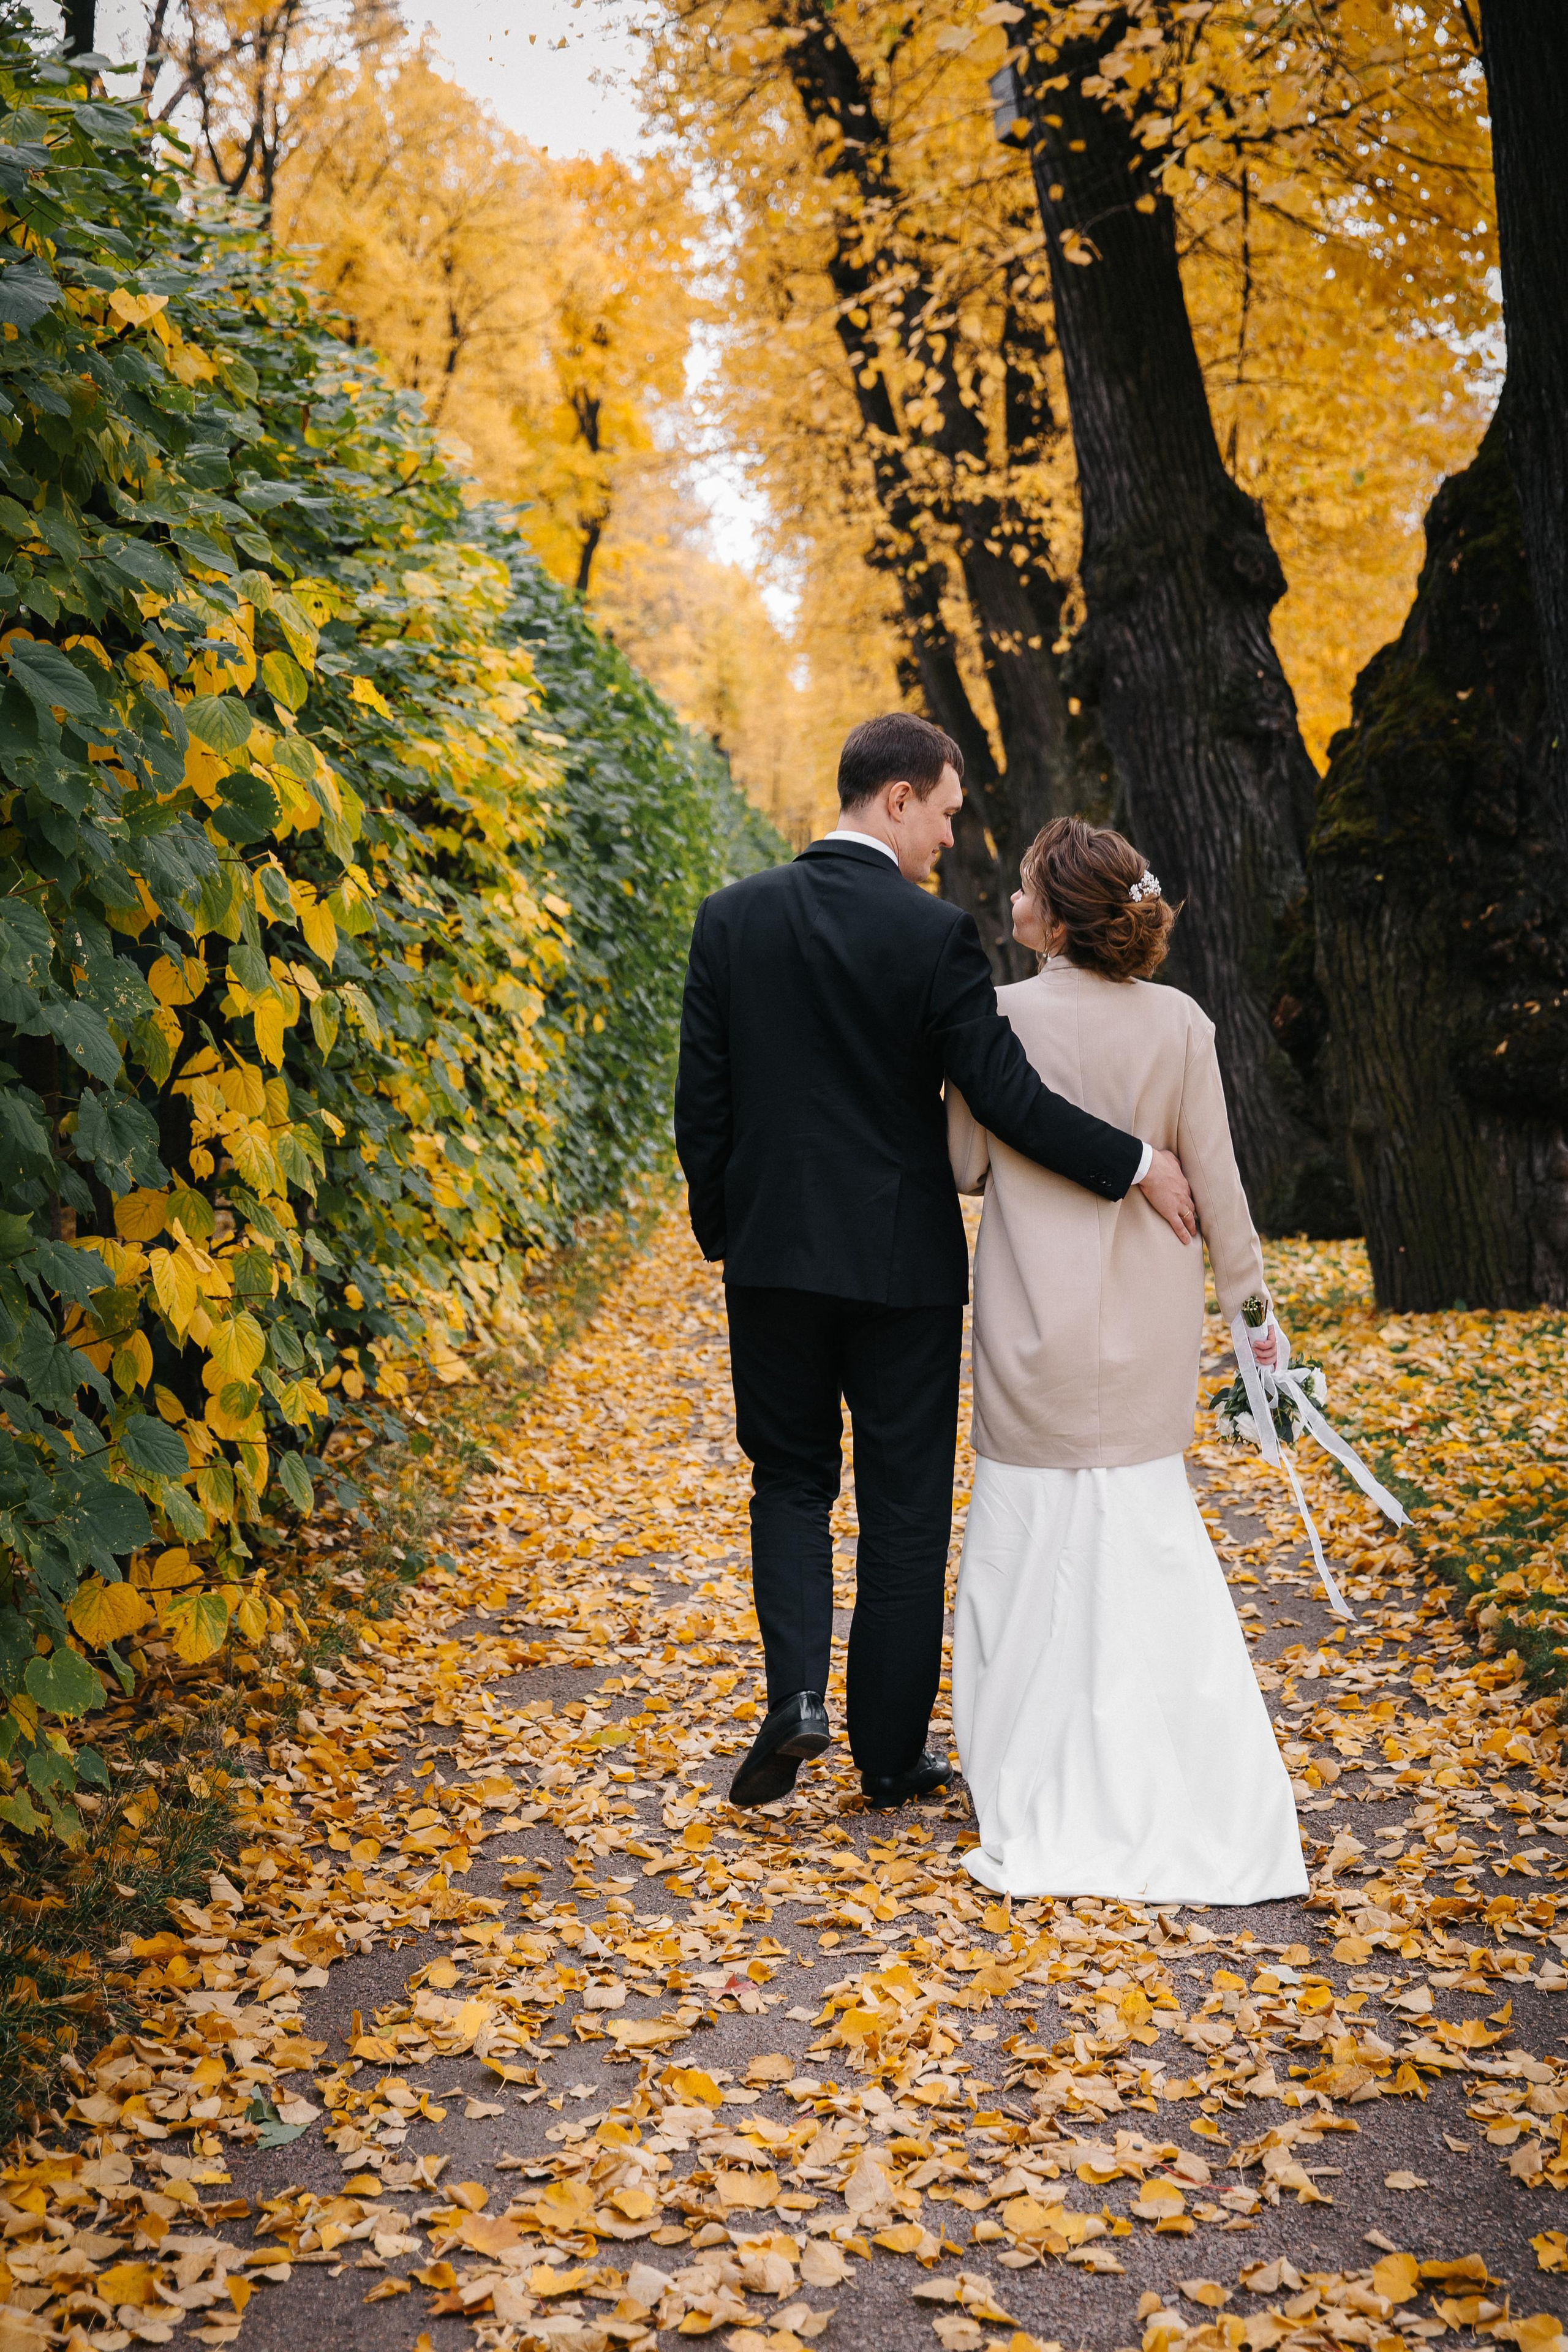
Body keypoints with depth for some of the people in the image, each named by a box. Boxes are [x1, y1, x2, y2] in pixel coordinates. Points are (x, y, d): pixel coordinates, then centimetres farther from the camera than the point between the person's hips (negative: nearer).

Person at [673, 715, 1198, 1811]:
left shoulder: (733, 917, 0)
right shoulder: (936, 933, -12)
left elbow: (701, 1101, 2)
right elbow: (1007, 1094, -17)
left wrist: (722, 1231, 13)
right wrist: (1138, 1165, -7)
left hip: (773, 1256, 3)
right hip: (902, 1262, -3)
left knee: (791, 1480, 18)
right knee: (905, 1507, 9)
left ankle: (797, 1691, -2)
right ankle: (891, 1752, 18)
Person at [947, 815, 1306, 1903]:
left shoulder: (1002, 1016, -12)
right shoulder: (1179, 1022, -5)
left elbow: (965, 1167, -3)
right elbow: (1215, 1181, -1)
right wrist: (1250, 1298, 9)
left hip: (1040, 1320, -3)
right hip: (1148, 1316, 3)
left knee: (1038, 1536, 8)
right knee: (1150, 1535, 15)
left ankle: (1050, 1791, 15)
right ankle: (1168, 1782, 19)